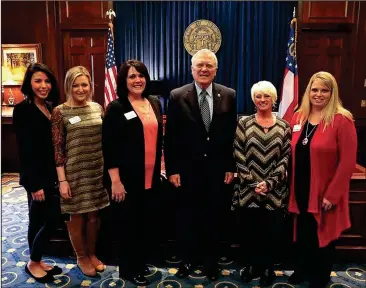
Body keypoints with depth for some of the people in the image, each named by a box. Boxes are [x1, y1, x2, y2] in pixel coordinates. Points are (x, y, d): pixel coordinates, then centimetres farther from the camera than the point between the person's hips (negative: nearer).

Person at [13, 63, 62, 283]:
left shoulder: (52, 108, 10)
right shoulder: (22, 110, -11)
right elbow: (25, 151, -16)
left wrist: (61, 176, 10)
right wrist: (34, 184, -18)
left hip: (52, 175, 7)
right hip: (38, 177, -7)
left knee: (40, 220, 16)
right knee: (50, 219, -1)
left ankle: (36, 261, 31)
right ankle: (33, 263, 20)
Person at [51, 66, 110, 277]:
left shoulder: (98, 108, 4)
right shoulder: (61, 112, -7)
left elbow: (105, 140, 9)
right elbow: (57, 148, -9)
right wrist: (62, 180, -11)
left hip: (98, 171, 4)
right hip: (75, 173, -3)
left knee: (94, 215, 15)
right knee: (77, 217, 11)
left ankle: (92, 253, 36)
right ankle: (82, 257, 32)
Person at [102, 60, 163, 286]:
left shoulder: (155, 103, 9)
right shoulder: (116, 108, -8)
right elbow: (109, 147, -12)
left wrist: (162, 167, 13)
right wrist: (115, 180, -15)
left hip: (152, 176, 5)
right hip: (128, 178, -5)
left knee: (147, 222, 15)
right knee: (129, 223, 9)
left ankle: (141, 263, 36)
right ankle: (128, 269, 29)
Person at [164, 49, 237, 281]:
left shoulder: (229, 95, 0)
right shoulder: (178, 96, -4)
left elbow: (233, 134, 2)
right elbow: (171, 136, -5)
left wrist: (231, 167, 0)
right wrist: (172, 169, -7)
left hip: (217, 169, 1)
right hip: (187, 169, -1)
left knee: (212, 217, 14)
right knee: (187, 217, 14)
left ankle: (211, 260, 35)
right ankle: (188, 258, 35)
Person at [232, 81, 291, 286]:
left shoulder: (284, 126, 4)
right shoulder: (244, 124, 1)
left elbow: (286, 158, -1)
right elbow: (239, 156, -3)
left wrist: (269, 182, -11)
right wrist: (252, 183, -10)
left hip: (275, 190, 1)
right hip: (248, 189, 0)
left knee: (272, 231, 9)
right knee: (248, 230, 9)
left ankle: (268, 267, 31)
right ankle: (251, 265, 31)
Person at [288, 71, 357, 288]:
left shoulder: (342, 120, -13)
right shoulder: (298, 118, 4)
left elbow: (348, 162, -14)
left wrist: (332, 194, -15)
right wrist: (291, 185, 5)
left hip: (324, 193, -4)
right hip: (301, 190, 4)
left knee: (323, 237, 13)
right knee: (303, 234, 18)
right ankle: (303, 270, 41)